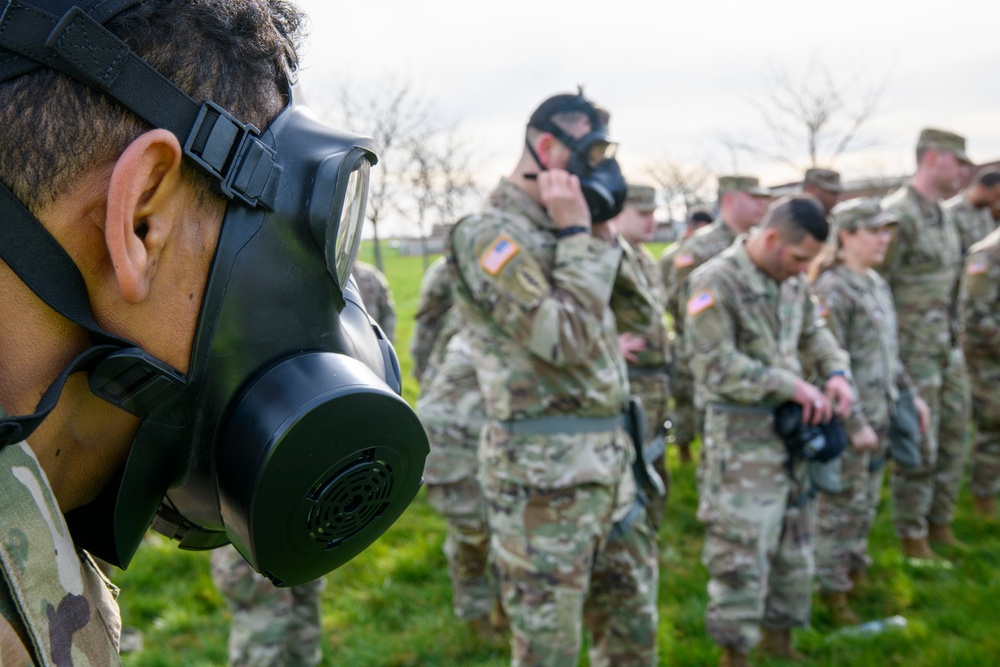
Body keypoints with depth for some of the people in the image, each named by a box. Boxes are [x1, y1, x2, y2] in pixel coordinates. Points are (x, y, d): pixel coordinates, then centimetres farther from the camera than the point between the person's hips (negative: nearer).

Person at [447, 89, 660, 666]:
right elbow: (570, 342, -23)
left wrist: (604, 236, 4)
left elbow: (640, 316, 14)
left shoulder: (560, 233, 12)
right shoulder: (491, 235, -15)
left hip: (610, 458, 9)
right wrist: (577, 236, -14)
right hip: (544, 470, -9)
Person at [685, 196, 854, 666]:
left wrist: (836, 372, -4)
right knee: (741, 551, -2)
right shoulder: (715, 282, -18)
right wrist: (792, 385, -21)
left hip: (789, 430, 8)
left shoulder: (792, 280, 6)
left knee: (794, 542, 18)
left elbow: (813, 334, 16)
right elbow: (718, 367, -22)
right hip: (740, 438, -8)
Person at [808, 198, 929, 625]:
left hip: (880, 414, 8)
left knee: (867, 503, 19)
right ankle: (833, 592, 17)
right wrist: (855, 423, -20)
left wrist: (910, 394, 17)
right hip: (848, 418, -8)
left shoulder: (876, 283, 10)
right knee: (841, 506, 3)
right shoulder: (832, 290, -17)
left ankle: (855, 573, 35)